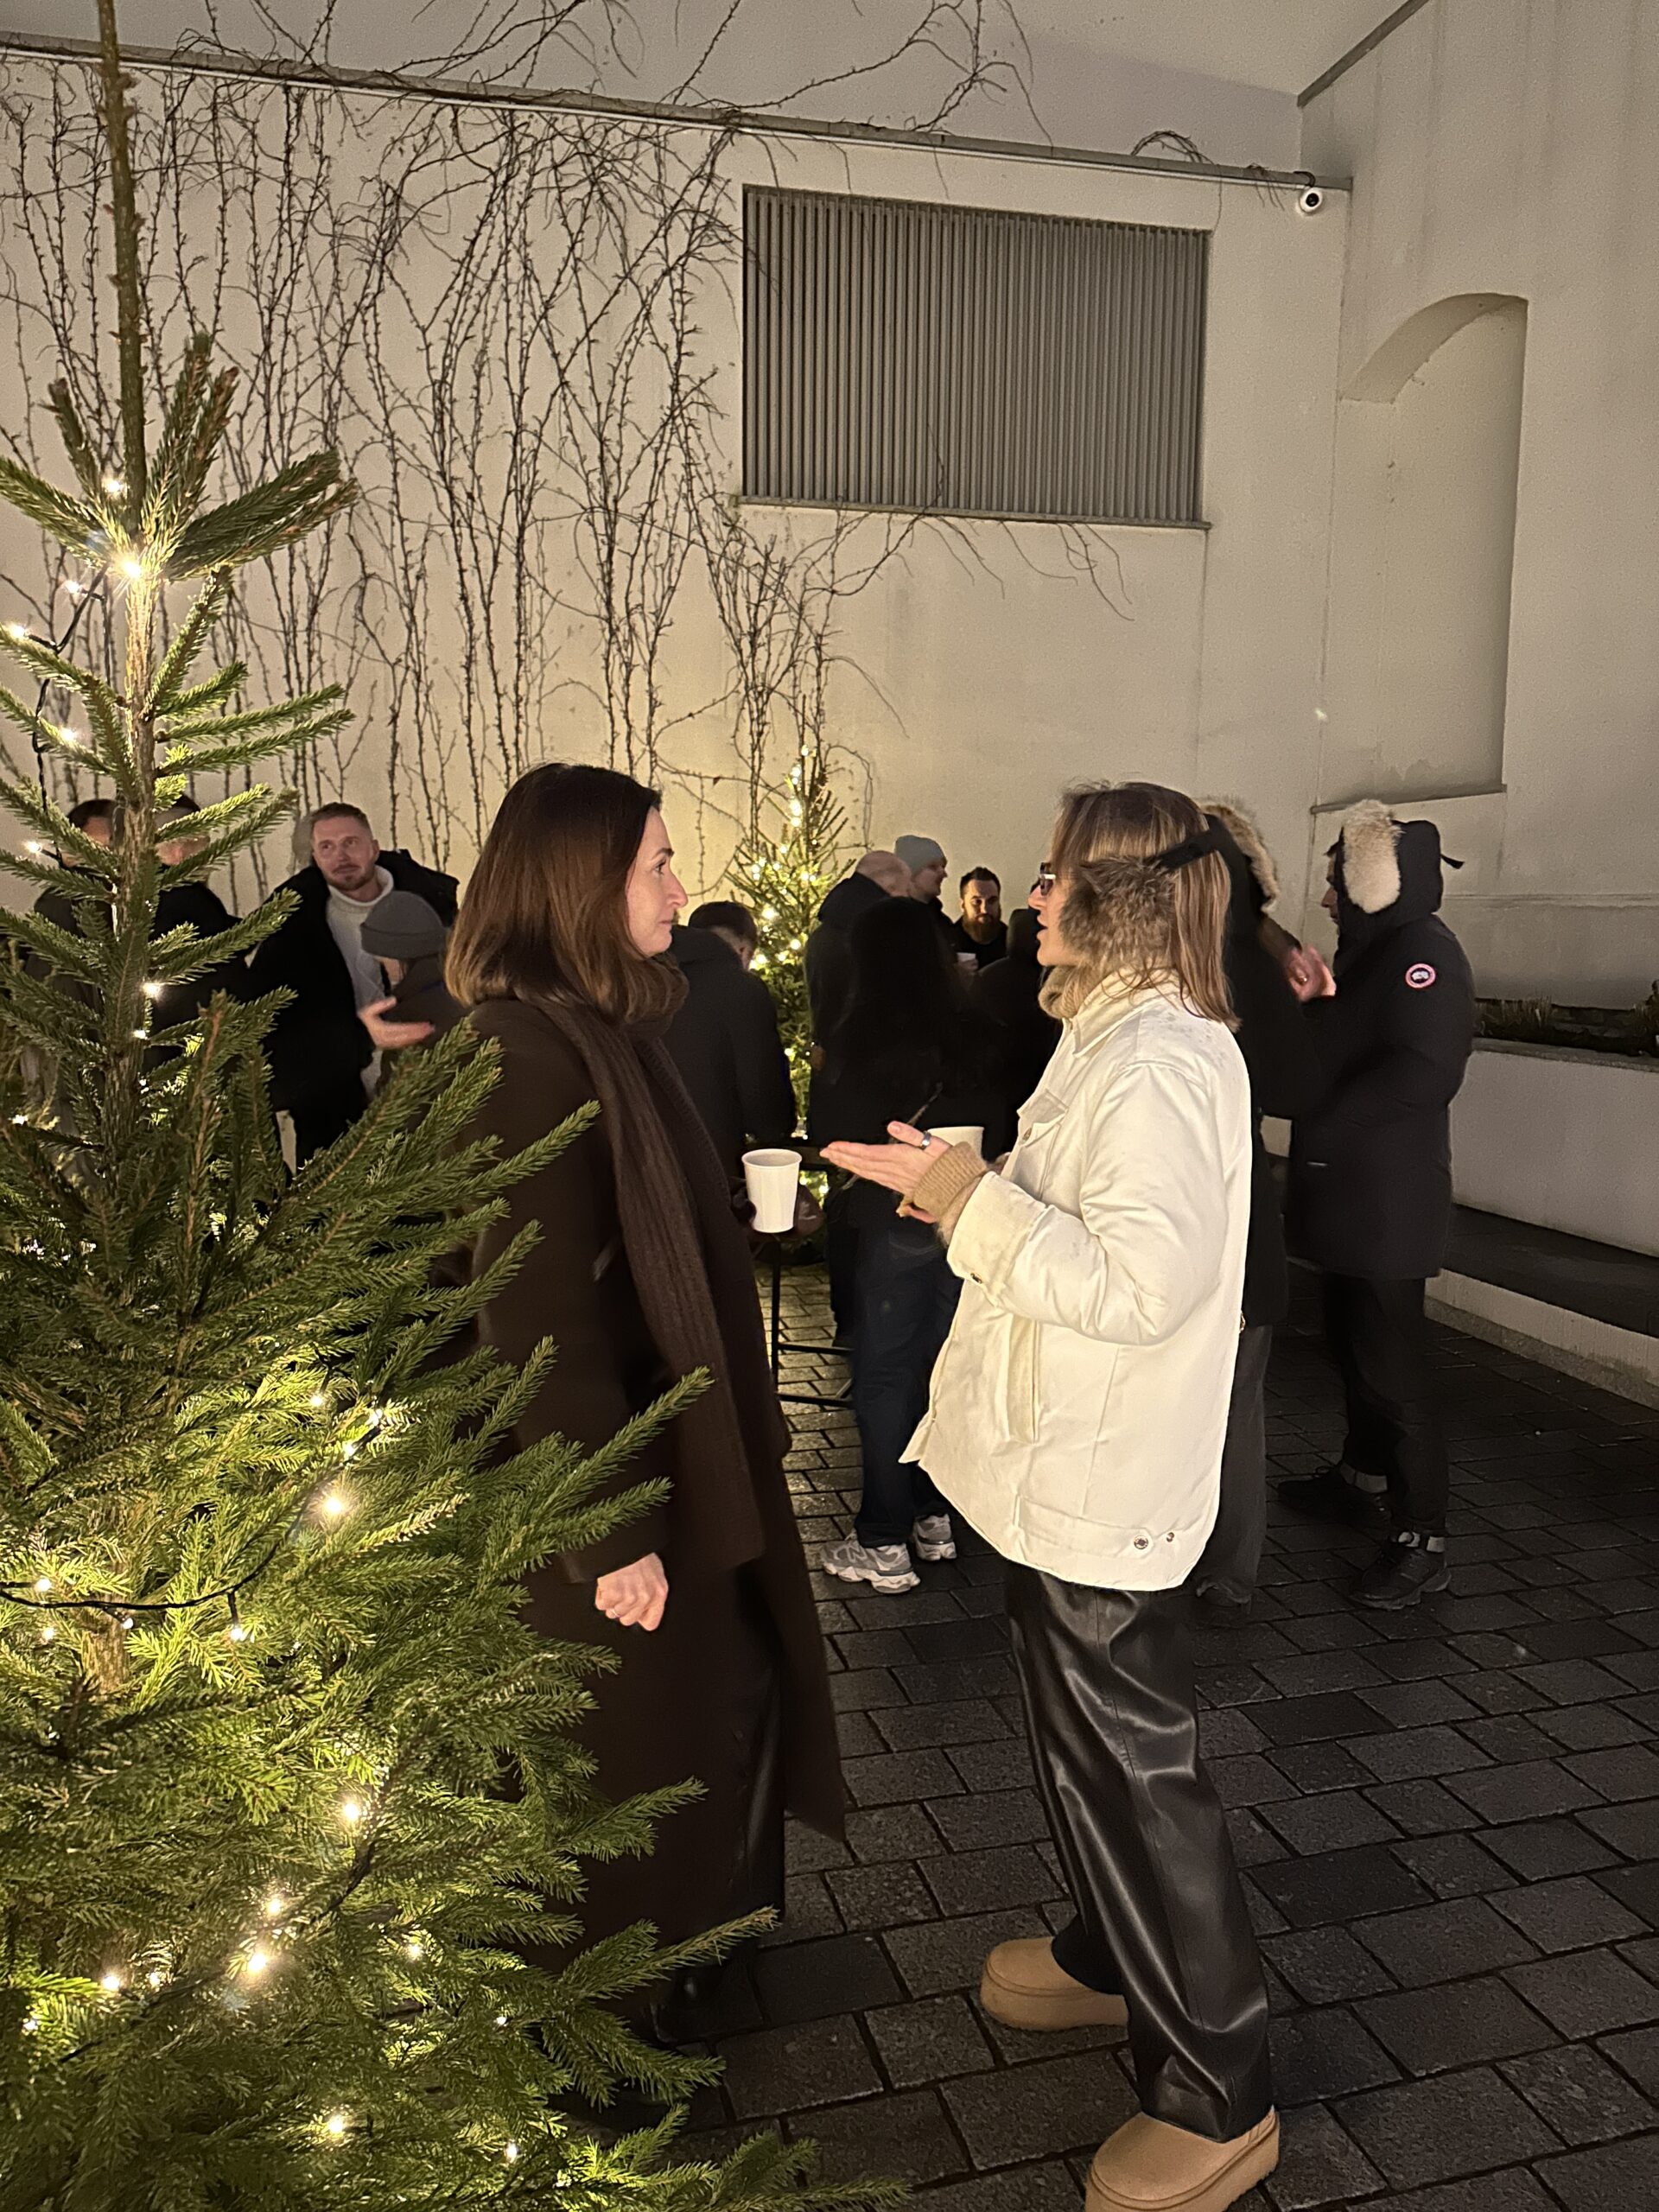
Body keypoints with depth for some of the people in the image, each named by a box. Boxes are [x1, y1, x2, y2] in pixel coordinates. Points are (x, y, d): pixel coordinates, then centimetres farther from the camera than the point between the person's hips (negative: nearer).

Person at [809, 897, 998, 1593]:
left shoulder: (858, 1038, -15)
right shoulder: (971, 1032, -2)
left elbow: (824, 1132, -7)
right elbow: (991, 1118, 8)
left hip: (892, 1222, -5)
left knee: (882, 1376, 4)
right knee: (939, 1365, 17)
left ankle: (883, 1542, 9)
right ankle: (934, 1515, 28)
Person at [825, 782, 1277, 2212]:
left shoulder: (1156, 1064, -24)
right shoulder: (1131, 1038, 9)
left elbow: (1137, 1282, -30)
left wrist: (971, 1198, -24)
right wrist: (961, 1188, 8)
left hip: (1103, 1486, -10)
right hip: (1076, 1465, 10)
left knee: (1128, 1766, 5)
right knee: (1090, 1747, 25)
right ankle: (1111, 1959, 48)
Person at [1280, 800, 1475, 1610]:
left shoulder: (1421, 952, -16)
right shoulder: (1372, 949, 16)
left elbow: (1419, 1072, -29)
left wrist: (1320, 1128, -22)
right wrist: (1308, 997, 1)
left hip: (1386, 1204, -10)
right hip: (1350, 1199, 10)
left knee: (1392, 1368, -6)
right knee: (1354, 1345, 21)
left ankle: (1422, 1541, 2)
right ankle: (1363, 1476, 38)